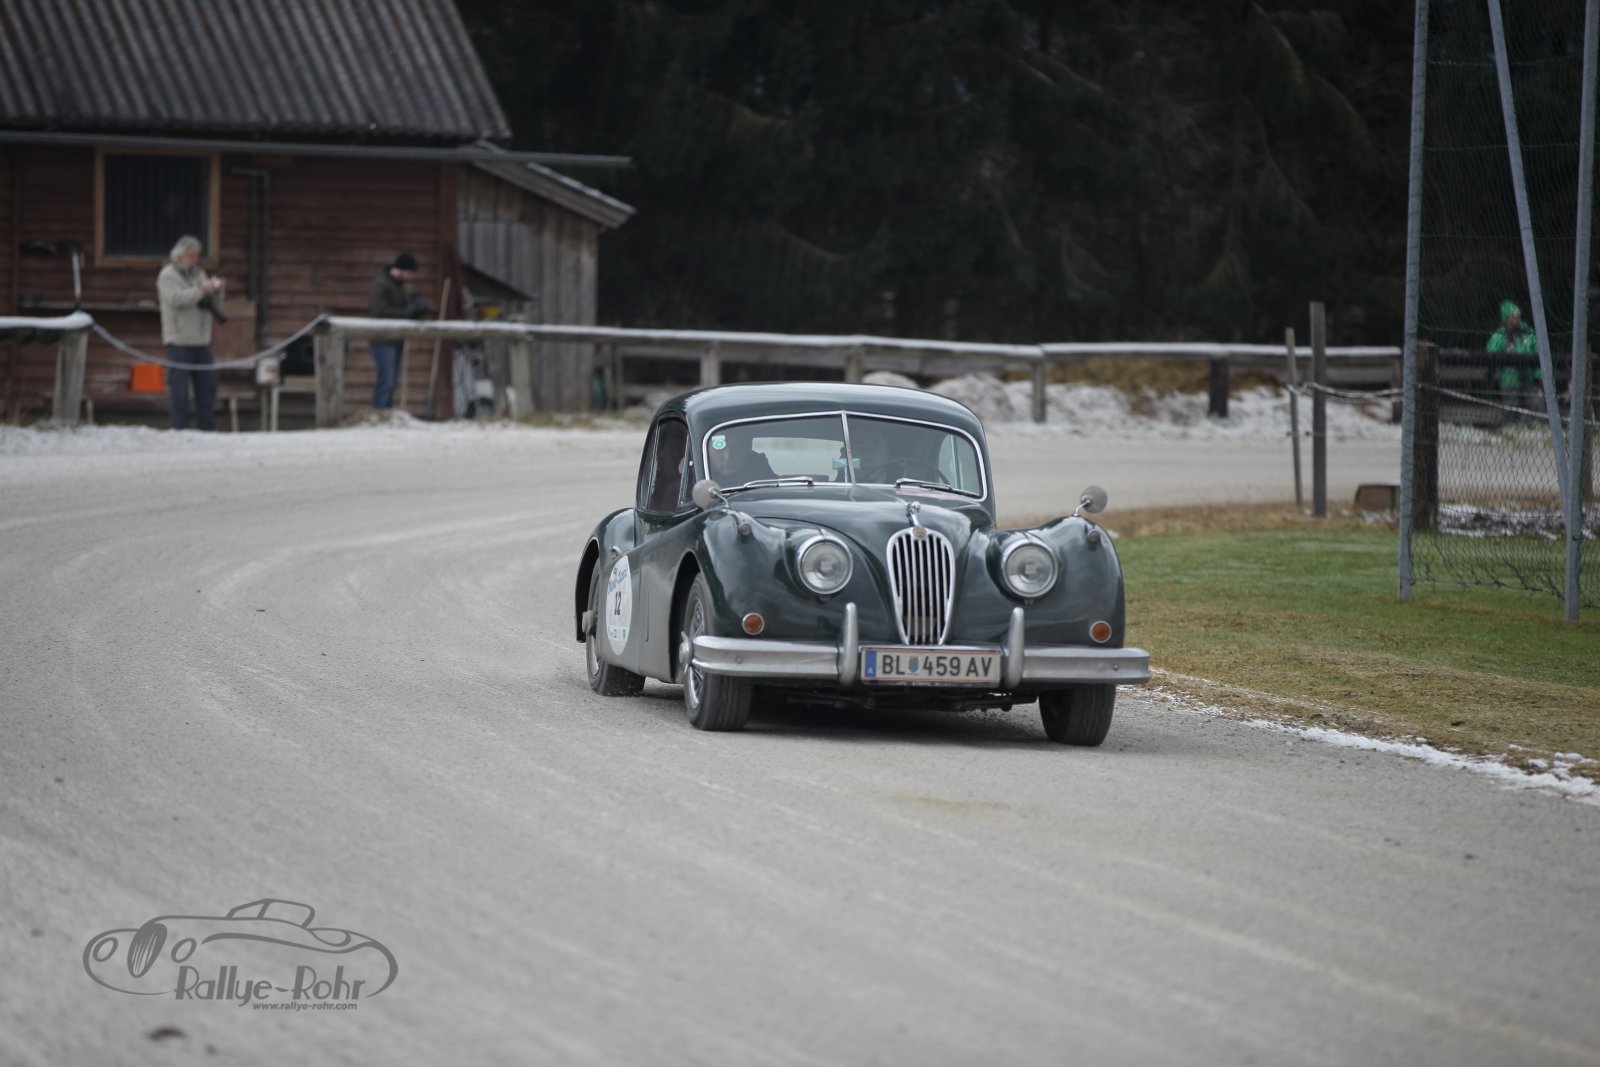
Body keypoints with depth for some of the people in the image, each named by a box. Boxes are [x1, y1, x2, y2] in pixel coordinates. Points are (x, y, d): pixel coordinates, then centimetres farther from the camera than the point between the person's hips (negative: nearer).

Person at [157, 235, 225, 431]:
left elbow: (214, 304, 17)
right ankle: (179, 427, -5)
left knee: (207, 385, 5)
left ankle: (207, 426, 10)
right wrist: (202, 290, -21)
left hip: (201, 341, 7)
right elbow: (177, 299, -19)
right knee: (179, 385, -7)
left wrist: (217, 291, -3)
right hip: (179, 341, -7)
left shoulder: (199, 273, 18)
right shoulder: (168, 275, -4)